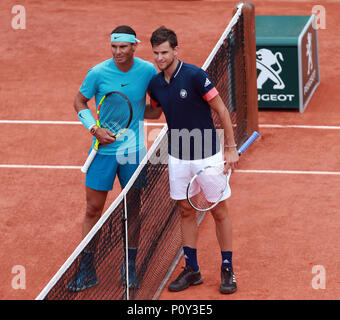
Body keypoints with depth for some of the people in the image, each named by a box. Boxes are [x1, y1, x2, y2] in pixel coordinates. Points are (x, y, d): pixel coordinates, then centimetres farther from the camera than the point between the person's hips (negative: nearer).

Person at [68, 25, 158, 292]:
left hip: (133, 149, 1)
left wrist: (137, 113, -6)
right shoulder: (98, 73, -9)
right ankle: (87, 270, 12)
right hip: (104, 148, -1)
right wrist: (94, 129, -10)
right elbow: (80, 102, 4)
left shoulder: (147, 70, -5)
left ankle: (130, 267, 22)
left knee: (133, 210, 8)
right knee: (93, 209, 2)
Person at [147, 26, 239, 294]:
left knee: (219, 212, 2)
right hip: (178, 158, 5)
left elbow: (222, 111, -11)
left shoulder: (195, 76, -17)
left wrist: (231, 148, -12)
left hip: (208, 156, -5)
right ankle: (192, 270, 19)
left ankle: (227, 270, 12)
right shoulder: (155, 84, 0)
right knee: (186, 212, 10)